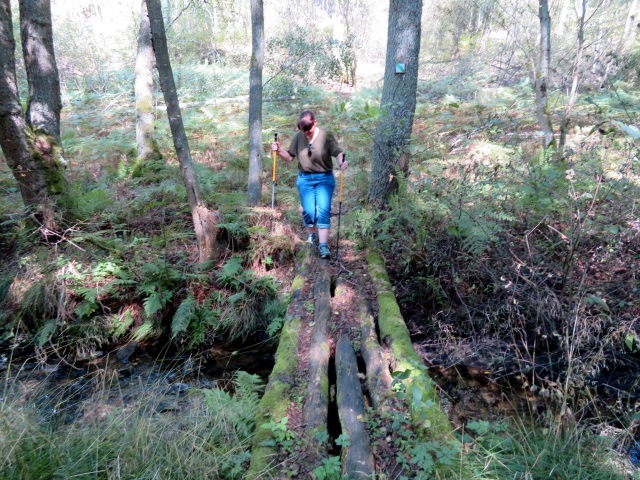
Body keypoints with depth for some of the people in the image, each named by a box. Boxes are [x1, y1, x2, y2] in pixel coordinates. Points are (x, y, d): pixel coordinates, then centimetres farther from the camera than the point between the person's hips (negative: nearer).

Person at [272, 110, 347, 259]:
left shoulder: (326, 136, -11)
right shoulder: (298, 137, -2)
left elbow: (338, 152, -12)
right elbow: (290, 157, 5)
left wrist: (342, 162, -32)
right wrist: (279, 151, -12)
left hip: (324, 178, -2)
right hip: (305, 179, 3)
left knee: (323, 211, -9)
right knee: (308, 211, 5)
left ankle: (323, 244, -9)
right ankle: (312, 236, 31)